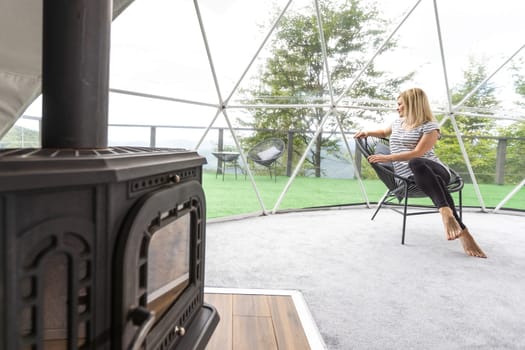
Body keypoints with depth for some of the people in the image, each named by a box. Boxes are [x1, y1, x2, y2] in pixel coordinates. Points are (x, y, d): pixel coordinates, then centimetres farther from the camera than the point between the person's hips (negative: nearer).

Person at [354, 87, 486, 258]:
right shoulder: (398, 122, 23)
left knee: (415, 163, -43)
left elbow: (417, 153, -12)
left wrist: (387, 157, -16)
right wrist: (367, 133, 27)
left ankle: (446, 213, -57)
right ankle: (462, 232, -50)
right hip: (412, 177, 4)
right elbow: (385, 132, 46)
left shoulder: (430, 126, 0)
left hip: (434, 170, -4)